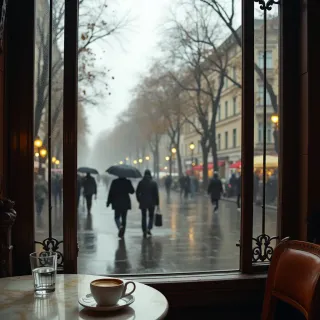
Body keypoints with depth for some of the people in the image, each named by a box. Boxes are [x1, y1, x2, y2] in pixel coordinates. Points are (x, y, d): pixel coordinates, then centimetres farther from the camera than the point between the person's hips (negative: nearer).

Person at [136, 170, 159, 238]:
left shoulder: (141, 182, -2)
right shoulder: (154, 183, -4)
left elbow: (137, 192, 0)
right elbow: (156, 194, -5)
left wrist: (139, 200, 13)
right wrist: (157, 203, 0)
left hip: (143, 202, 1)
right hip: (151, 203, -1)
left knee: (144, 217, 9)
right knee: (151, 216, 14)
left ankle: (144, 231, 6)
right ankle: (149, 228, -5)